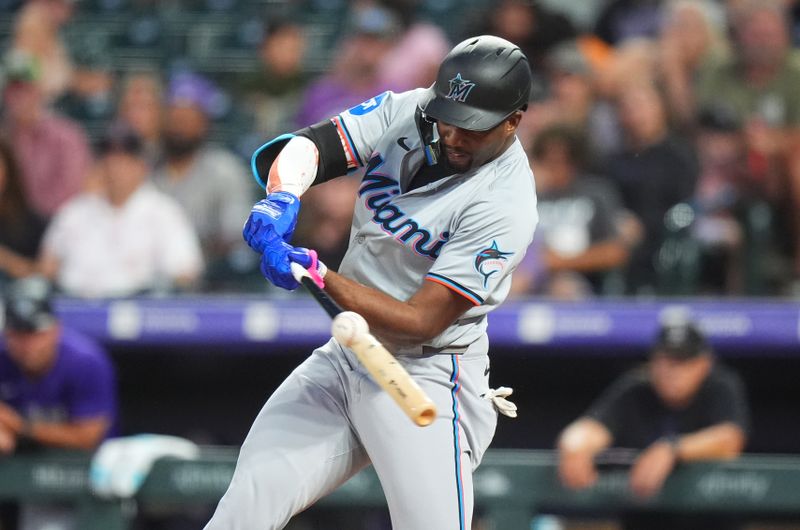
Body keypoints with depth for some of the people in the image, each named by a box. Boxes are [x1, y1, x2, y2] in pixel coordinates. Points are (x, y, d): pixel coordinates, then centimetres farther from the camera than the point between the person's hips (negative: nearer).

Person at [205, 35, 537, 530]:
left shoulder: (505, 205, -20)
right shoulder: (406, 112, -2)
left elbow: (421, 321, -22)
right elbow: (306, 146, -10)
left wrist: (319, 275, -30)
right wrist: (283, 198, -33)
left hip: (426, 379, -6)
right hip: (344, 358, 6)